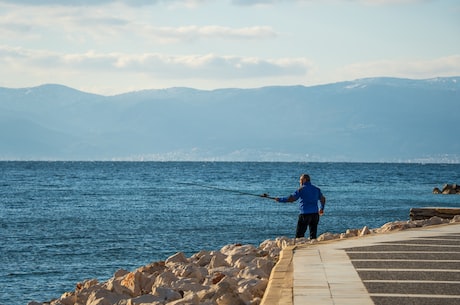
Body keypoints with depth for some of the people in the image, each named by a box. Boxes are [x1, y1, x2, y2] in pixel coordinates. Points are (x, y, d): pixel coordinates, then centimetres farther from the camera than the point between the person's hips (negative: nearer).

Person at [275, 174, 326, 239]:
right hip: (315, 214, 6)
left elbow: (291, 199, -11)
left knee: (299, 234, -3)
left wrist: (280, 199, -1)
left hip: (305, 214, -6)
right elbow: (323, 199, 24)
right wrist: (321, 208, 41)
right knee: (313, 235, 8)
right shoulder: (316, 189, 13)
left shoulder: (301, 189, -6)